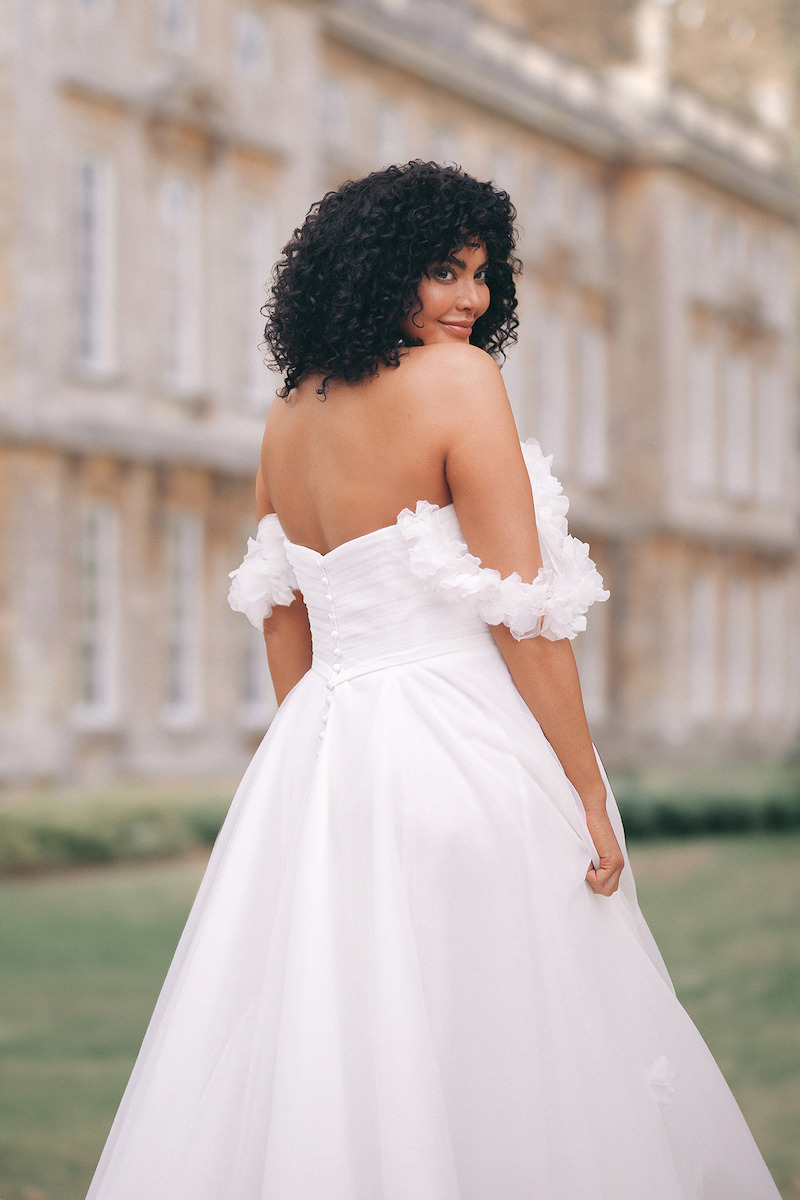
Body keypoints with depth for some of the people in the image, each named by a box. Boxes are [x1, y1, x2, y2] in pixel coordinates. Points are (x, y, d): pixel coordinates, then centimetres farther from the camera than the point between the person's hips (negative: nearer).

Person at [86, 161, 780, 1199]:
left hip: (314, 756, 7)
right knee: (495, 1060, -1)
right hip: (460, 752, -7)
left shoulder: (291, 411, 12)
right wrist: (589, 790, -8)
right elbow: (524, 610, -12)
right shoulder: (459, 379, -9)